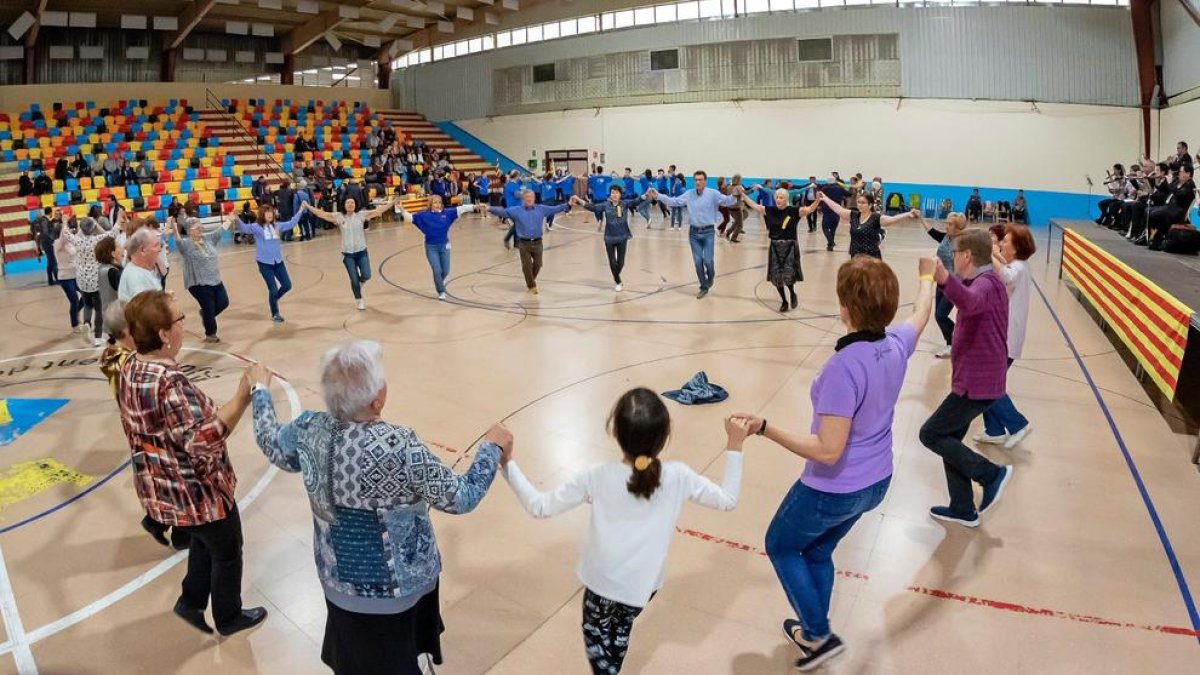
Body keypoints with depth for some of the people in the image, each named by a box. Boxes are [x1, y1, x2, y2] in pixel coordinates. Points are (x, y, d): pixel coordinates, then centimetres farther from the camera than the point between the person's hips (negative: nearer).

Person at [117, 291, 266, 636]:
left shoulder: (129, 370, -5)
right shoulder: (170, 384, -34)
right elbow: (204, 443, -34)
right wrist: (243, 398, -32)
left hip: (159, 491, 8)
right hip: (196, 494, -8)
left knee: (204, 541, 33)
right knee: (227, 553, 18)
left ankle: (191, 602, 43)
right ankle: (229, 617, 38)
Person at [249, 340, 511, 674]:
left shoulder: (309, 429, -16)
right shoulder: (398, 447, -33)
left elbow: (271, 444, 9)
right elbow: (462, 498, -22)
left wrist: (261, 389, 25)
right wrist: (492, 446, -7)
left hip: (339, 585, 5)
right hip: (397, 591, -5)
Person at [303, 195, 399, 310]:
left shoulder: (361, 215, -4)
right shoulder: (339, 217, -2)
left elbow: (377, 211, -12)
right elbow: (322, 214, -4)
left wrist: (391, 203, -22)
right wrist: (308, 207, -11)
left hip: (361, 252, 0)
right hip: (348, 254, 0)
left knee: (366, 276, -7)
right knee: (354, 279, 3)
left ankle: (360, 282, 31)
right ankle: (359, 301, 23)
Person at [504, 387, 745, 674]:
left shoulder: (597, 477, -24)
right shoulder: (678, 476, -20)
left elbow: (540, 507, -19)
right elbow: (728, 500, -7)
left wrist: (507, 462, -13)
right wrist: (734, 446, -4)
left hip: (602, 582, -2)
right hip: (643, 584, 2)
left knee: (597, 634, 26)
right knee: (620, 629, 30)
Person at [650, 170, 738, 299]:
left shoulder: (713, 194, -6)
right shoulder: (688, 194, 2)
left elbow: (727, 201, -16)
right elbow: (673, 201, 2)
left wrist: (734, 196, -38)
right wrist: (657, 196, -8)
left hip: (708, 232, -3)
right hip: (694, 232, 3)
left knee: (708, 261, -7)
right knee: (698, 262, 4)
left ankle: (711, 277, 28)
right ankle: (704, 287, 19)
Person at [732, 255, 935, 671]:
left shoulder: (844, 366, -34)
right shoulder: (897, 344, -10)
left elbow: (828, 450, -31)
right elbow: (921, 315, 16)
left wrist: (764, 428, -31)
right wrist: (927, 278, 35)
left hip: (834, 490, -8)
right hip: (875, 482, 8)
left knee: (780, 546, 19)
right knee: (817, 552, 28)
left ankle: (820, 635, 24)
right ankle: (814, 634, 43)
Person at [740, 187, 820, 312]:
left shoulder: (794, 211, -8)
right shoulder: (770, 210, 1)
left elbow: (810, 209, -15)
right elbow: (754, 205, 4)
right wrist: (743, 194, -1)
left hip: (790, 246, -3)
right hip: (775, 247, 3)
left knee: (788, 275, -9)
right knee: (776, 276, 4)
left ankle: (793, 294, 23)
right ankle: (784, 301, 24)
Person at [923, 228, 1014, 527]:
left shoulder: (986, 283, -21)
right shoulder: (986, 281, 13)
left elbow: (970, 302, -49)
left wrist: (945, 279, -68)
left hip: (976, 383, -11)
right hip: (977, 379, 11)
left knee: (931, 434, -2)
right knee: (948, 438, 16)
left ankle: (991, 474, 5)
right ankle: (963, 510, 24)